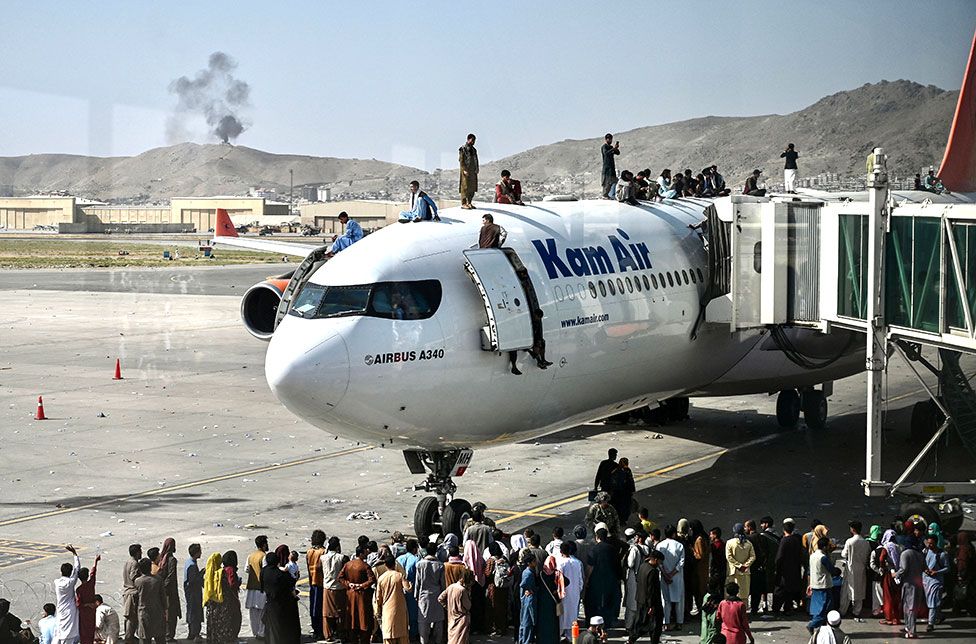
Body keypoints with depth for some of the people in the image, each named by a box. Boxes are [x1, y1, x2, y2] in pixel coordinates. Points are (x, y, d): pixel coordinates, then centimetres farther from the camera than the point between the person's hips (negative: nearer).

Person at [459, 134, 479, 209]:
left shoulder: (473, 150, 16)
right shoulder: (462, 149, -6)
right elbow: (461, 160, -11)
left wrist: (476, 169, 5)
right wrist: (464, 170, -19)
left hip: (473, 172, 7)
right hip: (466, 171, -7)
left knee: (472, 188, 7)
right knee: (465, 187, -7)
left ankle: (469, 203, 15)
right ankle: (463, 204, -5)